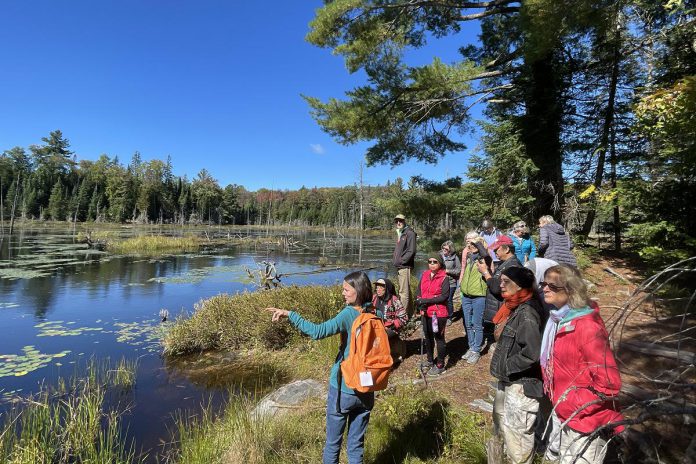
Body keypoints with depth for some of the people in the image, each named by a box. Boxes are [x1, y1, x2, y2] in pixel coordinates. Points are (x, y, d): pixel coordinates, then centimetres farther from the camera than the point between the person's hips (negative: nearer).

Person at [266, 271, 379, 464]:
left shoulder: (349, 314, -18)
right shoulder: (377, 315, -2)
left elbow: (318, 331, -30)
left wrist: (289, 314, -27)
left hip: (343, 389, -4)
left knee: (333, 444, 16)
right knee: (356, 445, 18)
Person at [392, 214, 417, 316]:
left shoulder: (409, 233, -9)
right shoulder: (399, 234, 18)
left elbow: (411, 251, -16)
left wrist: (400, 261, -14)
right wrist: (395, 260, 11)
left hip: (405, 267, -10)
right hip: (399, 267, 10)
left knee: (404, 292, -9)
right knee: (405, 291, 17)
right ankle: (410, 313, 28)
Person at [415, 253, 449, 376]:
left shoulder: (443, 278, -12)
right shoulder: (424, 275, 5)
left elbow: (444, 296, -20)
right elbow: (419, 291, 6)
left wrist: (426, 300, -22)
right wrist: (420, 303, -13)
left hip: (438, 313, -6)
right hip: (425, 312, 6)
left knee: (439, 338, 5)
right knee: (427, 337, 19)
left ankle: (440, 365, 19)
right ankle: (430, 361, 37)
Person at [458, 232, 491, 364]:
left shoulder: (483, 257, -7)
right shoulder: (468, 256, 12)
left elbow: (485, 254, -33)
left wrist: (477, 243, -20)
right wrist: (461, 284, 18)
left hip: (479, 295, -6)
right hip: (466, 295, 7)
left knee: (477, 325, 2)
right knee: (468, 324, 14)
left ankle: (476, 351, 14)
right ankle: (471, 348, 28)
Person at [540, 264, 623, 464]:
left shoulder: (587, 326, -25)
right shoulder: (558, 320, 1)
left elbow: (609, 383, -25)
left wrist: (573, 404, -19)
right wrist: (560, 402, 8)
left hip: (588, 424, -8)